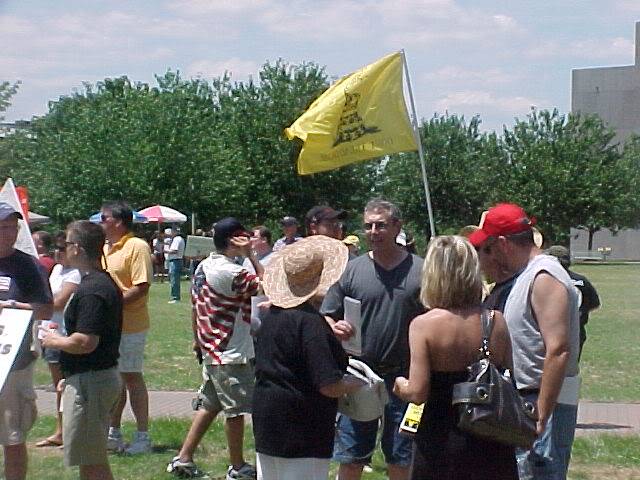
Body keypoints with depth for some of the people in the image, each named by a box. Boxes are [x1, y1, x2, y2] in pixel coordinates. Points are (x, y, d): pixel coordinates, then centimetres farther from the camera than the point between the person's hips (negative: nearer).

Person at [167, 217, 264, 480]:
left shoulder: (203, 267, 6)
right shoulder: (231, 272, -22)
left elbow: (195, 306, 13)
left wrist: (198, 339, 23)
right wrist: (250, 254, -15)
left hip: (212, 350, 9)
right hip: (232, 354, -9)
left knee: (209, 405, 16)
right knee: (235, 410, 3)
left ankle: (183, 458, 17)